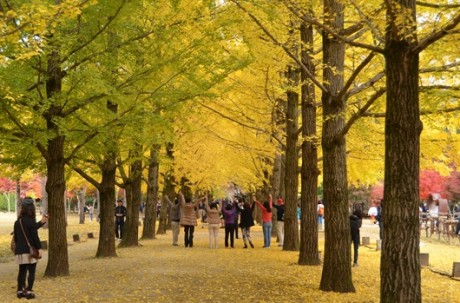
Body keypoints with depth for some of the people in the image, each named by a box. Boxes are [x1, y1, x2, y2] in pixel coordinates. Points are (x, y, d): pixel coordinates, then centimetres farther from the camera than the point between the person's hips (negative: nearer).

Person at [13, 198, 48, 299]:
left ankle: (20, 291, 16)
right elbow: (35, 236, -15)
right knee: (31, 271, 1)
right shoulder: (31, 221, -13)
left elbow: (16, 237, 14)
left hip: (20, 250, 7)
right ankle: (29, 291, -1)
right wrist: (39, 248, -10)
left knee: (22, 271, 13)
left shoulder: (17, 222, 8)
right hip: (30, 250, -7)